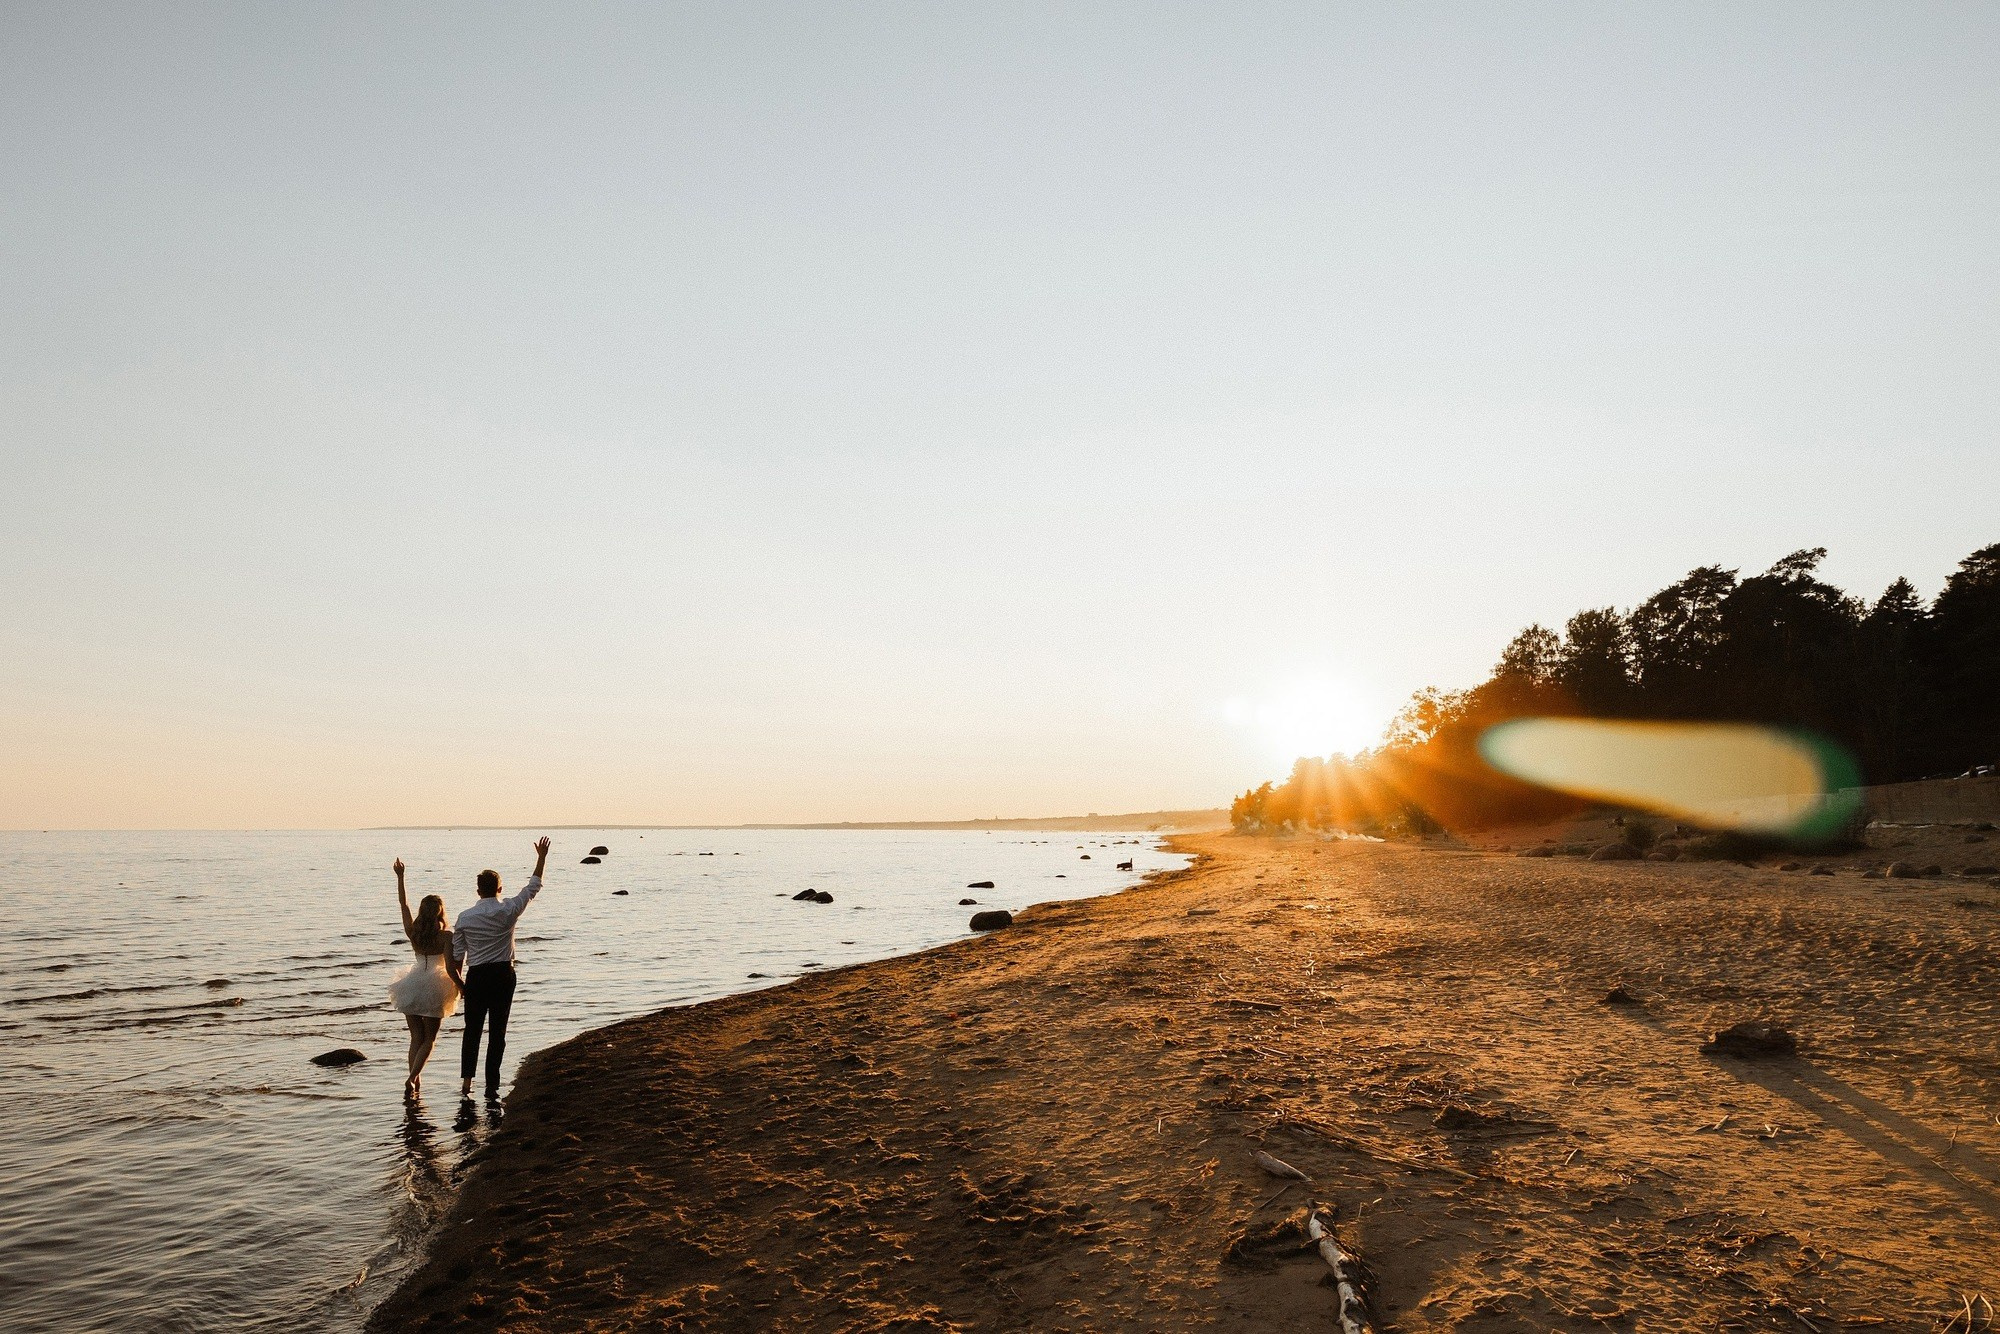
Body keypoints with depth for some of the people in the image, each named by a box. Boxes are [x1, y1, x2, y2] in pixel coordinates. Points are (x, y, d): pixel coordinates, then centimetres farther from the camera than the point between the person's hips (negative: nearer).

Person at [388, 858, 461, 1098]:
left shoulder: (413, 932, -2)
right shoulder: (445, 936, -13)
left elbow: (403, 903, 9)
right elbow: (450, 968, -17)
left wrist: (400, 876, 13)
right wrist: (460, 986, 0)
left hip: (412, 986, 4)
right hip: (434, 990, -4)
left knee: (416, 1037, 13)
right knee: (429, 1040, 8)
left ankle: (415, 1083, 12)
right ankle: (412, 1077, -10)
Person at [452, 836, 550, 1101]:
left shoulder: (464, 917, -1)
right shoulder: (508, 910, -5)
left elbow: (457, 954, 5)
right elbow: (532, 887, 7)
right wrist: (541, 858, 15)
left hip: (476, 976, 1)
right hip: (503, 974, -1)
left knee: (472, 1030, 14)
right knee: (497, 1031, 5)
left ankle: (466, 1082, 7)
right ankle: (491, 1086, 6)